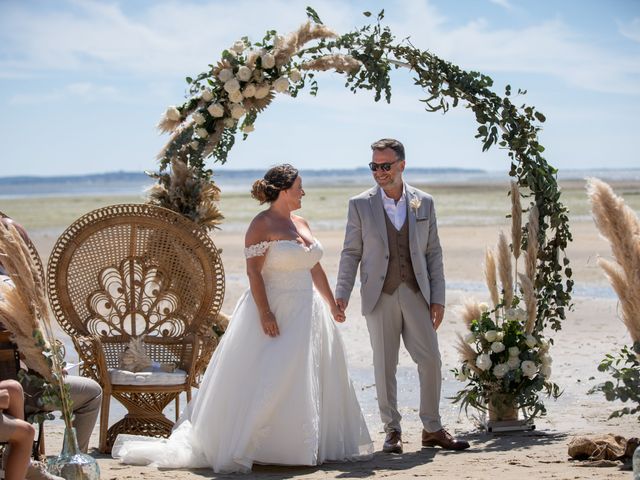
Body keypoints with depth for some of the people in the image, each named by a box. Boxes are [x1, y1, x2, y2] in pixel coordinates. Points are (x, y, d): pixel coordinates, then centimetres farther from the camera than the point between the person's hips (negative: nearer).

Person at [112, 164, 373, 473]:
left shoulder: (302, 224, 14)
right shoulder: (262, 225, -10)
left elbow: (315, 268, 20)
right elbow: (253, 271, -17)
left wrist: (332, 305, 21)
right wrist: (264, 312, -25)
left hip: (307, 314, 8)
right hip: (275, 313, -8)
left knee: (309, 383, 11)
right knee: (262, 386, -9)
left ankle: (312, 446, 20)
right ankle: (235, 450, -3)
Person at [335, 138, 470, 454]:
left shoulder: (424, 203, 7)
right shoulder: (360, 205, 2)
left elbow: (433, 253, 8)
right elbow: (351, 253, 3)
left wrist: (438, 298, 2)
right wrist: (342, 293, -7)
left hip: (416, 294, 1)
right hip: (380, 297, -1)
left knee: (430, 361, 0)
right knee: (384, 366, 2)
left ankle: (432, 429, 12)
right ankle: (392, 431, 12)